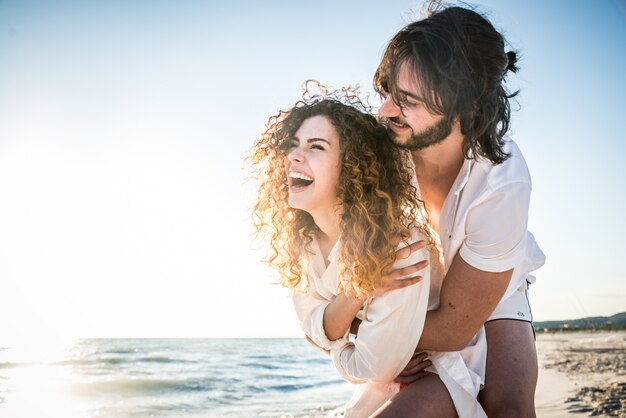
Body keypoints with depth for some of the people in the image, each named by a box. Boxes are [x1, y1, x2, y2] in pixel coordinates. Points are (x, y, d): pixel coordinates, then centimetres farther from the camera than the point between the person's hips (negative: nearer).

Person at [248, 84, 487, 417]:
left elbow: (375, 366, -25)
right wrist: (356, 293, -27)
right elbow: (316, 333, -7)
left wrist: (339, 356, -3)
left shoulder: (398, 245, -33)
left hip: (444, 373, -6)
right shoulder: (299, 240, -10)